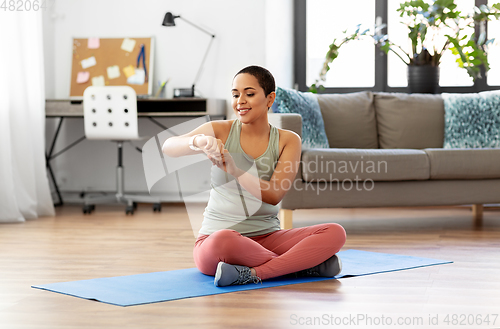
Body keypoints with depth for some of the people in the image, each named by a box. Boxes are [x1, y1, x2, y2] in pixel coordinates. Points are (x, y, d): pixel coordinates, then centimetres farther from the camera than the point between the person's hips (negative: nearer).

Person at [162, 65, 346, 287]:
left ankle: (252, 273, -27)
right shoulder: (220, 131, 1)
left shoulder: (287, 140, 3)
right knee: (223, 240, -40)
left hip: (267, 237, 2)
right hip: (216, 234, -2)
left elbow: (274, 195, -12)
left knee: (335, 233, -20)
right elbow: (168, 147, -14)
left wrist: (235, 171, -29)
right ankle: (303, 265, -20)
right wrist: (198, 141, -36)